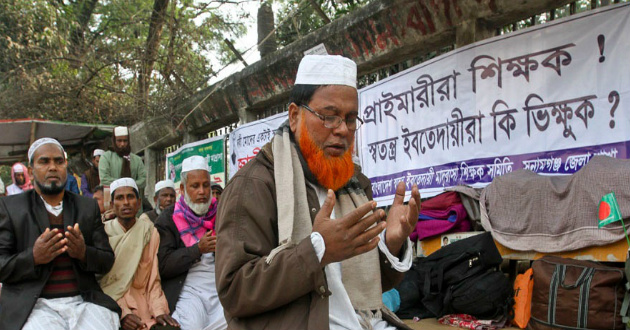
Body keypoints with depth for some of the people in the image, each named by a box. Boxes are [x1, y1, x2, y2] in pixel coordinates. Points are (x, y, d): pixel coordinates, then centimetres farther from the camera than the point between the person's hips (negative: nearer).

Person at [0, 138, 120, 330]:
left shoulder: (88, 207, 16)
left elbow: (107, 261, 12)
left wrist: (83, 253, -9)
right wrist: (34, 258, -16)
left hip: (84, 301, 3)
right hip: (34, 305, -2)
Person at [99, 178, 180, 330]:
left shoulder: (149, 232, 9)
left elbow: (153, 279, 6)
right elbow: (99, 280, -3)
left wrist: (159, 310, -11)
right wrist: (122, 313, -18)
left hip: (141, 303, 2)